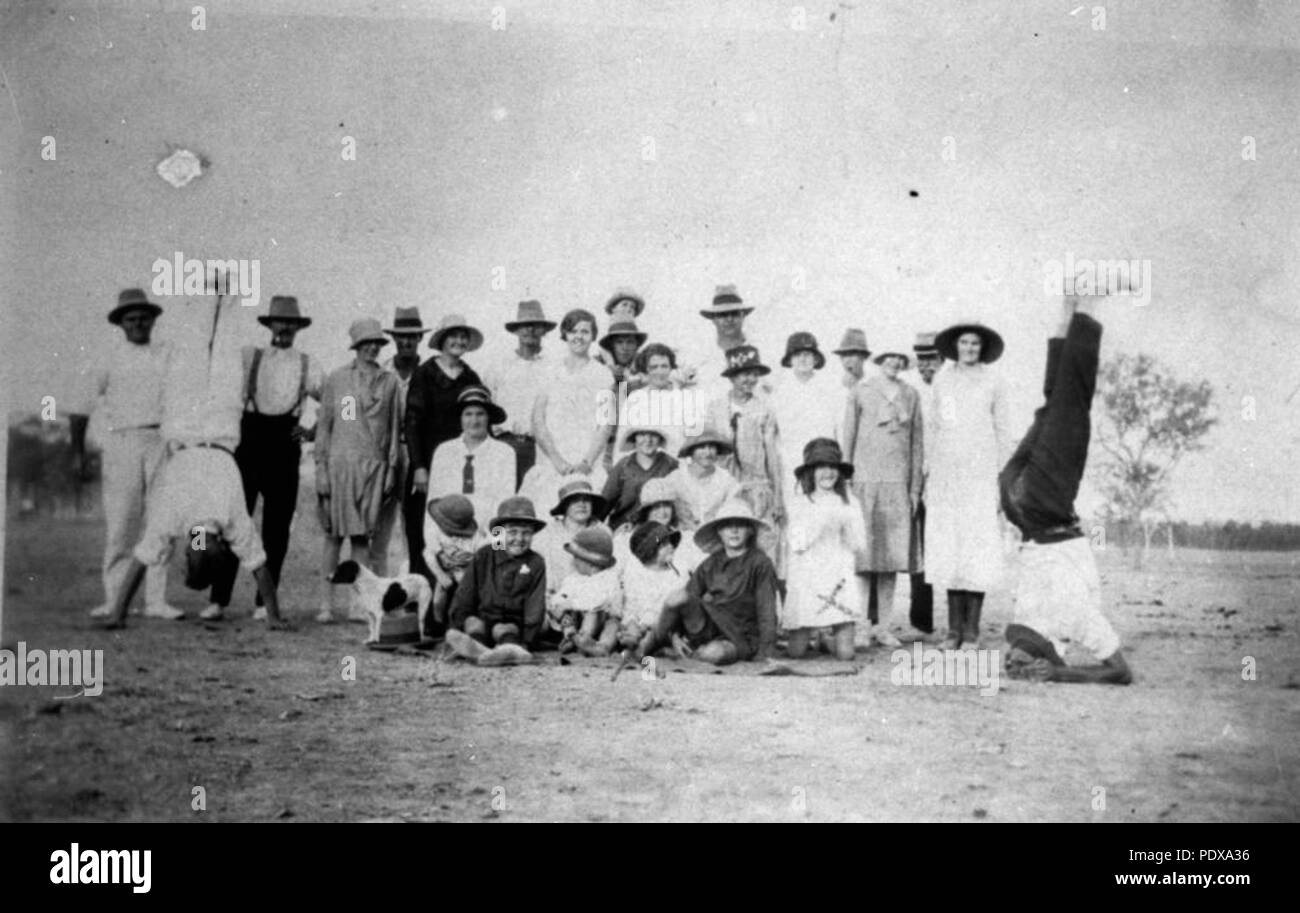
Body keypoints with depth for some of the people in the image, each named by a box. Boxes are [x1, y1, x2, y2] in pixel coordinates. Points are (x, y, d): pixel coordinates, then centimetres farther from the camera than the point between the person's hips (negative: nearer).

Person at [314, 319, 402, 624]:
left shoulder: (389, 381, 8)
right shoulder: (336, 379, 4)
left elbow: (394, 427, 11)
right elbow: (324, 425, 6)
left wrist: (392, 467, 6)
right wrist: (321, 468, 0)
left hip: (373, 464, 1)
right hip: (340, 462, -1)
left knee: (362, 535, 2)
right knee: (334, 534, 0)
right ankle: (327, 602, 4)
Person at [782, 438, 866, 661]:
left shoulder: (850, 504, 6)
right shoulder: (799, 504, 2)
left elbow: (859, 546, 3)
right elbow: (796, 545, -6)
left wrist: (846, 526, -15)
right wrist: (818, 525, -18)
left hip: (840, 581, 1)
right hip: (806, 581, -1)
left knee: (845, 654, -9)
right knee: (796, 652, -3)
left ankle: (833, 635, 26)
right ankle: (807, 633, 32)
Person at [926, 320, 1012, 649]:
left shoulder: (993, 382, 3)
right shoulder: (942, 380, 10)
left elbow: (1003, 432, 4)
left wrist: (1002, 480, -1)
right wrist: (930, 471, 8)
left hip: (981, 472, -2)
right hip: (946, 473, 2)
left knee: (978, 547, -6)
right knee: (948, 548, -1)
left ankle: (973, 628, 0)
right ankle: (954, 627, 6)